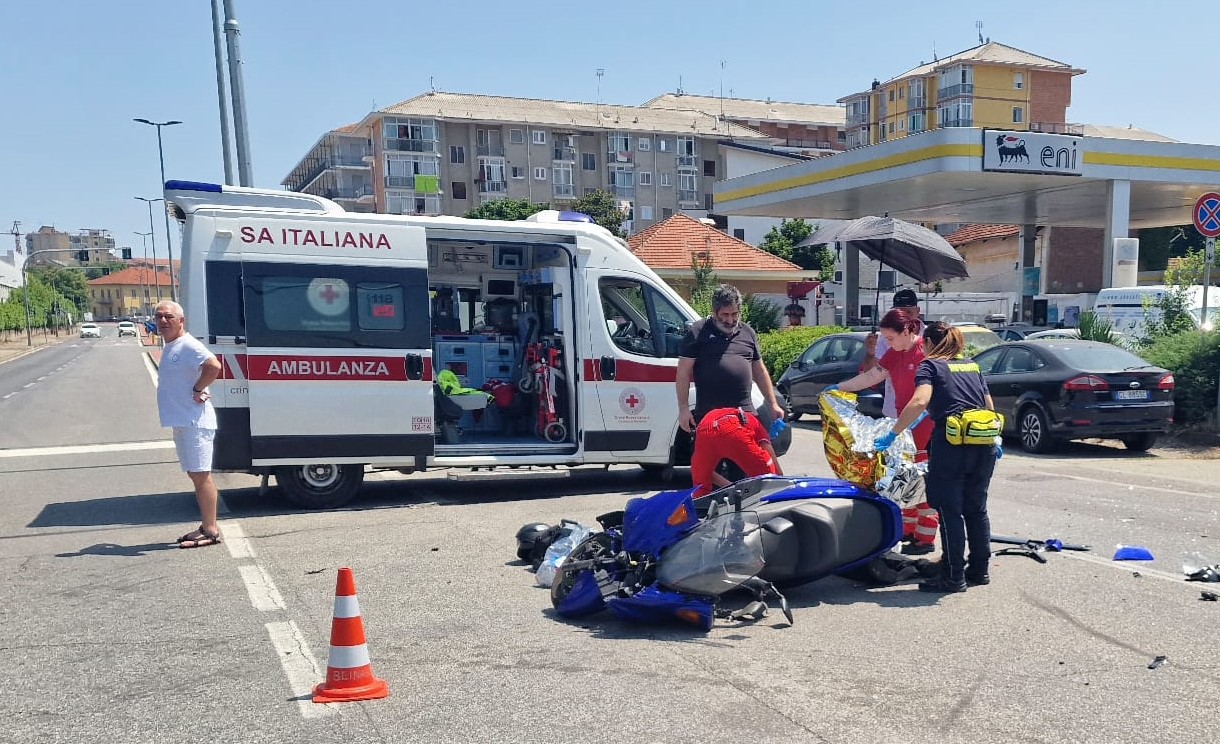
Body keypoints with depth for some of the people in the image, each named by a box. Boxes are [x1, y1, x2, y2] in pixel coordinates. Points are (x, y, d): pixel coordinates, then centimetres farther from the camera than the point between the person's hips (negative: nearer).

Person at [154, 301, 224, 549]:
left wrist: (198, 390, -20)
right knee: (196, 475, 14)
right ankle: (207, 526, 22)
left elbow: (213, 366, -31)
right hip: (181, 422, 10)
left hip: (195, 422, -10)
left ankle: (210, 530, -3)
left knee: (200, 475, -7)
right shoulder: (169, 347, 17)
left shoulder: (188, 346, -15)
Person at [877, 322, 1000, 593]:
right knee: (976, 509, 17)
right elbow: (989, 406, 22)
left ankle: (953, 576, 3)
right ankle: (979, 570, 25)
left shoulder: (930, 365, 0)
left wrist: (892, 434, -14)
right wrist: (995, 440, 33)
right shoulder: (973, 366, 19)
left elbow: (920, 401, -17)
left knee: (950, 512, 1)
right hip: (984, 445, 7)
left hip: (951, 446, -7)